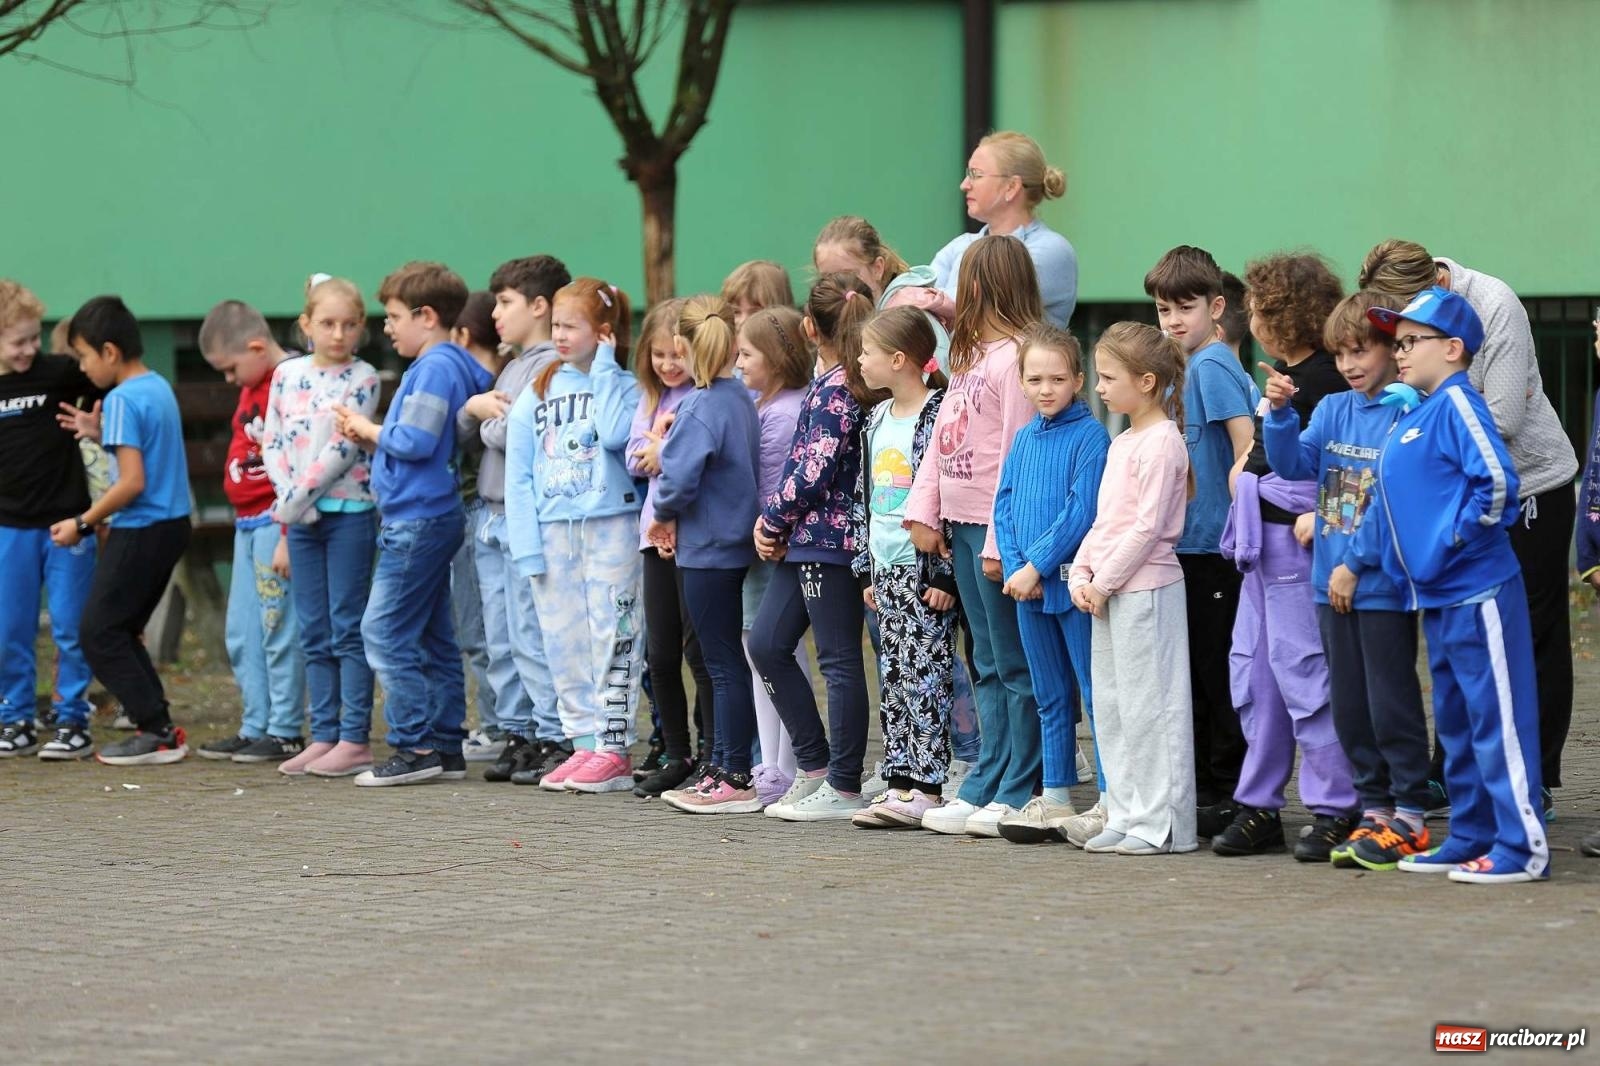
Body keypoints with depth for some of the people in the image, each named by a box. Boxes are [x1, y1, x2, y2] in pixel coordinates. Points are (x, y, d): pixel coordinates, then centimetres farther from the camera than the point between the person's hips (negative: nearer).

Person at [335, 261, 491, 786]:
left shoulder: (436, 367, -15)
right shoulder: (447, 365, 16)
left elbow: (416, 442, -22)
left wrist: (370, 429, -6)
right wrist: (372, 438, 6)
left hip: (417, 520, -10)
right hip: (430, 517, 10)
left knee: (385, 631, -8)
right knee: (433, 638, 11)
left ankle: (415, 747, -9)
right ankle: (445, 747, 14)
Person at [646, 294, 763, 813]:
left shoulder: (700, 407, -18)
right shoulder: (743, 400, 8)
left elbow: (679, 478, -25)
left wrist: (664, 514, -3)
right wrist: (676, 518, 8)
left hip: (707, 546, -8)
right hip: (736, 540, 8)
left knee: (723, 663, -4)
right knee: (724, 660, 14)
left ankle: (736, 779, -1)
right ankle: (722, 770, 19)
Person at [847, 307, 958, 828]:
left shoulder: (938, 416, -12)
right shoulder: (877, 420, 15)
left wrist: (943, 573, -19)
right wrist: (866, 568, 18)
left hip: (924, 570, -9)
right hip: (886, 568, 9)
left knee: (926, 677, -7)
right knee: (892, 680, 9)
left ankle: (927, 791, -6)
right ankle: (899, 782, 12)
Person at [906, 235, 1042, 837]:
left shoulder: (1013, 356, -14)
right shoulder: (969, 354, 15)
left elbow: (1018, 454, -18)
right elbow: (942, 437, 16)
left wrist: (1000, 541, -19)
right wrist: (924, 511, 8)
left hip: (996, 527, -9)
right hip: (961, 524, 9)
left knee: (1015, 666, -2)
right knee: (989, 668, 12)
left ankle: (1017, 794, 1)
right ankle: (984, 788, 16)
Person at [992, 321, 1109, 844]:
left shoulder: (1090, 436, -10)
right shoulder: (1024, 438, 11)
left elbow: (1081, 511, -17)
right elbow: (1003, 507, 10)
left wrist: (1036, 565, -17)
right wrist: (1015, 567, -5)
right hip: (1028, 586, 7)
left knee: (1096, 694, -3)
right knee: (1050, 697, 13)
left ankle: (1113, 800, 1)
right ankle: (1055, 799, 19)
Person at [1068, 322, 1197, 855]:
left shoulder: (1161, 441, -12)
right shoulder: (1122, 442, 17)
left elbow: (1148, 526, -17)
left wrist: (1105, 581, -14)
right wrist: (1081, 576, 5)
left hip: (1145, 589, -10)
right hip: (1107, 592, 10)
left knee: (1149, 706, -6)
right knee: (1112, 708, 11)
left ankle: (1162, 825, -3)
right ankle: (1127, 817, 16)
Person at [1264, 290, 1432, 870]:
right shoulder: (1332, 411, 9)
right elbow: (1292, 464, 2)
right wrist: (1279, 413, -14)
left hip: (1384, 586, -7)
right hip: (1333, 583, 7)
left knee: (1392, 702, -1)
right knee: (1349, 704, 12)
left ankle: (1409, 816, 8)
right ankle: (1374, 809, 21)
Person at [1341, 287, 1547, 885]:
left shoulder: (1457, 404, -12)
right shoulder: (1409, 415, 16)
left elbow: (1497, 478, -23)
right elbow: (1387, 501, 25)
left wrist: (1462, 533, -14)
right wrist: (1356, 560, 22)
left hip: (1478, 593, -10)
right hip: (1436, 598, 10)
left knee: (1496, 720, -6)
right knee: (1456, 723, 15)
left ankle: (1524, 849, -3)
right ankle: (1470, 840, 24)